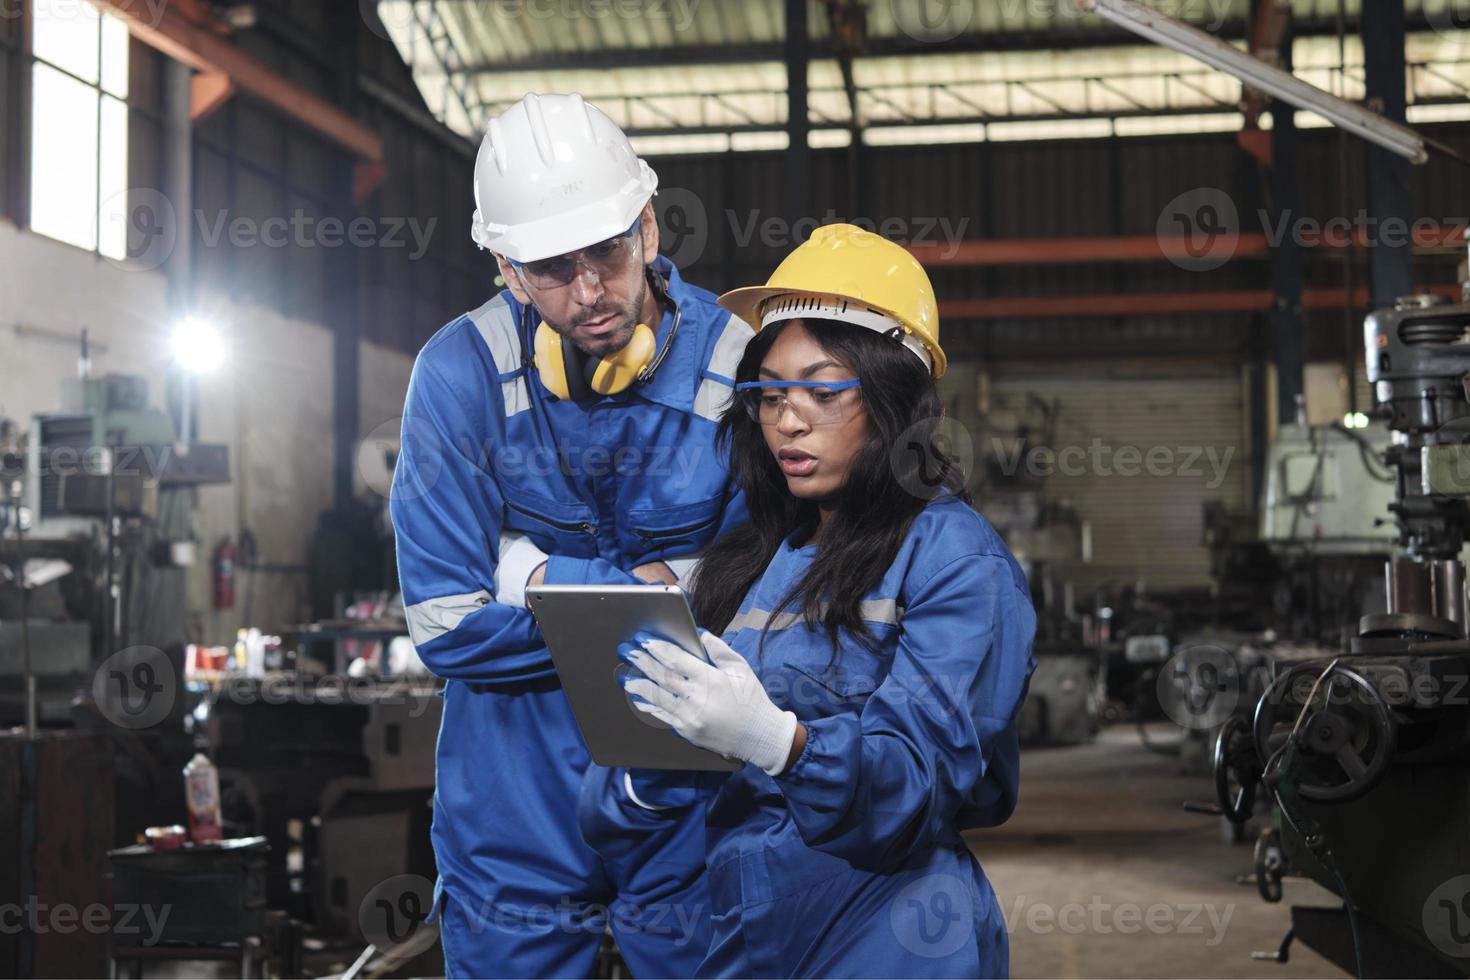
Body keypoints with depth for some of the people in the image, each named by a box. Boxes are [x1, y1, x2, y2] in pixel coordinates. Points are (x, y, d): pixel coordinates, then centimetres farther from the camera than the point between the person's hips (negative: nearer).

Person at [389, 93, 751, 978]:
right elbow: (449, 626, -13)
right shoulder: (462, 374, -10)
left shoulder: (736, 366, -10)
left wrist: (553, 581, -12)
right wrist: (651, 597, -15)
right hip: (516, 804, 0)